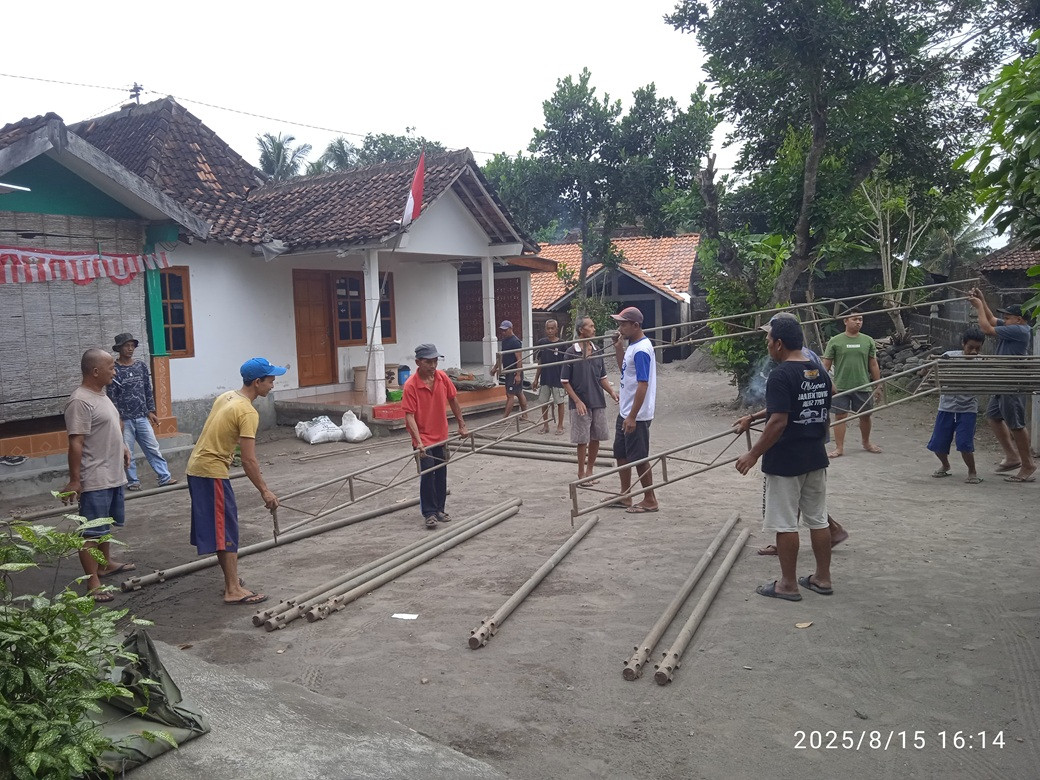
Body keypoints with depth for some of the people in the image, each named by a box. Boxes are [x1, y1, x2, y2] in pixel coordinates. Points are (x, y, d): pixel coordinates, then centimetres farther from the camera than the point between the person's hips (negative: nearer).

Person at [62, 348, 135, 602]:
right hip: (95, 480, -10)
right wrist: (74, 480, -23)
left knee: (106, 525, 23)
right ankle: (92, 584, -1)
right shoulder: (80, 401, -20)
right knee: (91, 532, -5)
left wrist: (122, 447, 22)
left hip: (113, 476, 10)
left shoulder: (101, 394, 11)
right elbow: (76, 443, -22)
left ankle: (106, 564, 38)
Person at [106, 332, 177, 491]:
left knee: (153, 448, 4)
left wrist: (151, 411, 7)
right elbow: (111, 396, -7)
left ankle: (165, 477, 5)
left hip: (142, 417, 4)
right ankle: (133, 481, 13)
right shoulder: (114, 370, -5)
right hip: (124, 419, -3)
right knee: (127, 452, 3)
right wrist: (117, 418, -12)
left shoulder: (141, 366, 7)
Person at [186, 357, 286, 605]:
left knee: (219, 528, 16)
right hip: (212, 472, -10)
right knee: (226, 531, -6)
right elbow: (249, 460, -20)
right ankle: (233, 590, -3)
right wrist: (265, 491, -14)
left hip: (196, 467, 10)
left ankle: (231, 579, 26)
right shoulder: (247, 412, -18)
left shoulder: (226, 397, 9)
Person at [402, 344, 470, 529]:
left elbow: (453, 401, 9)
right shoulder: (411, 385, -20)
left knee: (441, 474, 12)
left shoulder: (443, 378, -5)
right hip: (423, 439, -5)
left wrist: (462, 425, 13)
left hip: (441, 435, 5)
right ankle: (429, 512, 4)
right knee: (428, 474, -10)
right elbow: (409, 416, -21)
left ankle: (439, 509, 26)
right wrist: (418, 441, -29)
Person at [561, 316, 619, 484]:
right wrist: (577, 401, -14)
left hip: (598, 402, 5)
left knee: (596, 438, 10)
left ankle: (589, 470, 25)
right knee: (583, 440, 1)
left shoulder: (597, 352, 7)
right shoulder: (571, 353, -8)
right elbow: (564, 381, -6)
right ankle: (581, 473, 16)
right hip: (581, 404, -5)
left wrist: (612, 393, -1)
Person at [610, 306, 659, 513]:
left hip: (636, 415, -10)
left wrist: (632, 417, -24)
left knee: (639, 458, 1)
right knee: (621, 454, 18)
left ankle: (650, 501, 14)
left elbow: (643, 385, -24)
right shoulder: (632, 345, 9)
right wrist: (618, 346, 11)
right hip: (625, 412, 10)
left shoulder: (641, 350, -21)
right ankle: (625, 496, 30)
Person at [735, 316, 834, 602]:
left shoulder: (780, 375, -18)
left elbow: (779, 422, -24)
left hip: (785, 461, -8)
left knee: (785, 524, 3)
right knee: (818, 520, 15)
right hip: (816, 457, 8)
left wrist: (753, 454, -17)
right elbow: (823, 414, 15)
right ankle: (822, 578, 25)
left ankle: (788, 584, 11)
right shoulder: (820, 373, 7)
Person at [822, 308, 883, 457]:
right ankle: (839, 448, 9)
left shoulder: (868, 341, 6)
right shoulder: (835, 341, -2)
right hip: (841, 387, -2)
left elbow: (873, 365, 9)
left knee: (865, 416, 14)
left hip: (863, 387, 3)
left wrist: (878, 386, 9)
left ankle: (866, 443, 34)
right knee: (840, 416, 1)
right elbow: (826, 364, -1)